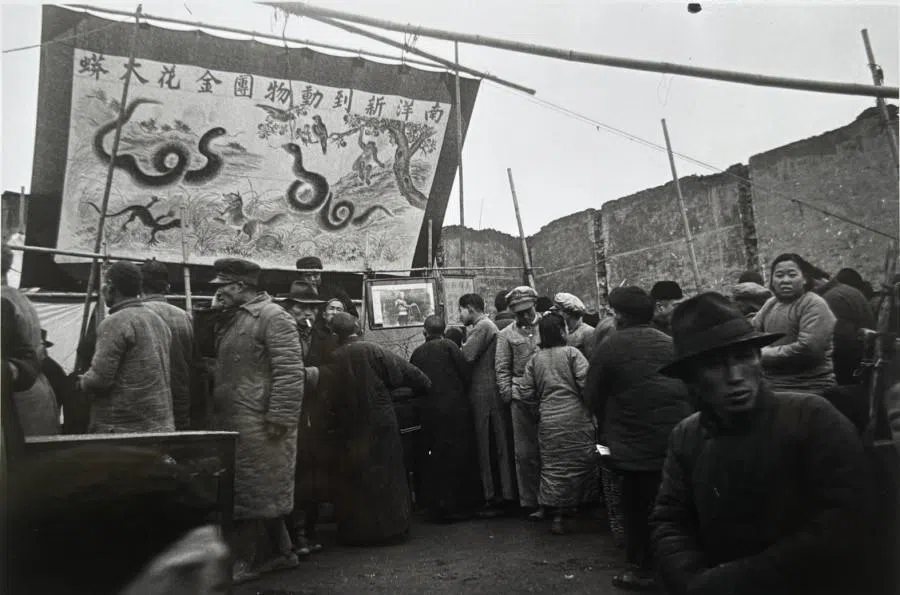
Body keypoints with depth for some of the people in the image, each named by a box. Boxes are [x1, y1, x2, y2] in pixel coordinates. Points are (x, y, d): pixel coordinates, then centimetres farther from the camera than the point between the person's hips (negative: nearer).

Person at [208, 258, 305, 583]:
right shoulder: (233, 319, 18)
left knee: (253, 492, 1)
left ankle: (245, 562, 13)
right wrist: (215, 416, 19)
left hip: (257, 424, -9)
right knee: (259, 491, 15)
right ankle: (278, 553, 27)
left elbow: (289, 372, -19)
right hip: (233, 422, 9)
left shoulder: (272, 316, -12)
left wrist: (280, 418, -23)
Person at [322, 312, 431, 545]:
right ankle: (392, 525, 18)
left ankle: (358, 531, 18)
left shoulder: (332, 361, -6)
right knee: (387, 472, 12)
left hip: (349, 429, 1)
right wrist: (425, 386, 10)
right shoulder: (373, 351, -10)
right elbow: (406, 371, -5)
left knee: (354, 478, 12)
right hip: (380, 424, -1)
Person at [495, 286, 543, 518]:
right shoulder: (506, 335, 9)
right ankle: (531, 502, 18)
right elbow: (502, 369, 8)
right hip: (522, 399, 1)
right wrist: (508, 395, -1)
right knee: (526, 453, 6)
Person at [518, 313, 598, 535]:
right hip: (576, 418, -3)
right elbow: (586, 382, -14)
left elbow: (526, 393, 3)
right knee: (580, 462, 9)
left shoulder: (535, 360, 7)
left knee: (553, 466, 8)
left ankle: (558, 513, 9)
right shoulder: (571, 353, -4)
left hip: (549, 421, 4)